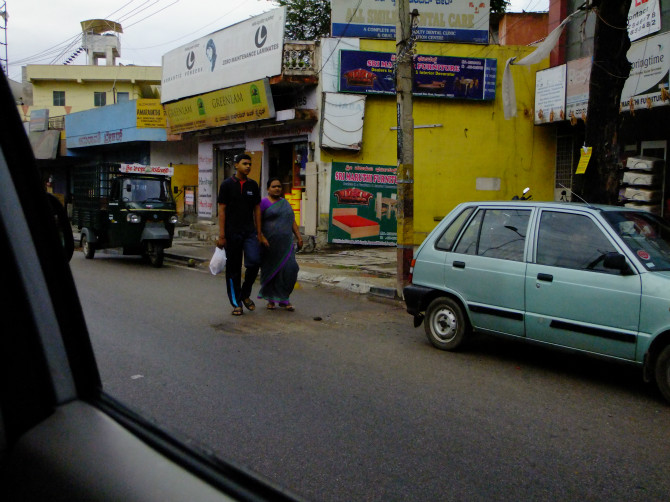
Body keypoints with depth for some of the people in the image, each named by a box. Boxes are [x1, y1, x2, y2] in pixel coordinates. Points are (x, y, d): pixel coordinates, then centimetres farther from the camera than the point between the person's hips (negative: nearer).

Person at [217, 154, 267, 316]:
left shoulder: (253, 185, 10)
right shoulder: (227, 184, 0)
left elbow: (257, 209, 13)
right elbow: (222, 210, -3)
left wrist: (259, 233, 8)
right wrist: (221, 235, -9)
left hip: (249, 231, 3)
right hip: (232, 233, -2)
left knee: (254, 262, -14)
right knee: (233, 268, 4)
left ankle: (245, 294, 10)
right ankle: (236, 303, 14)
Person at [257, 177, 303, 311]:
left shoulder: (285, 203, 15)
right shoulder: (263, 203, -2)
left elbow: (292, 221, 16)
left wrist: (299, 237, 8)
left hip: (286, 243, 4)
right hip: (269, 244, -4)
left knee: (289, 269, -7)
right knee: (271, 271, 5)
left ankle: (284, 299, 5)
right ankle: (271, 299, 20)